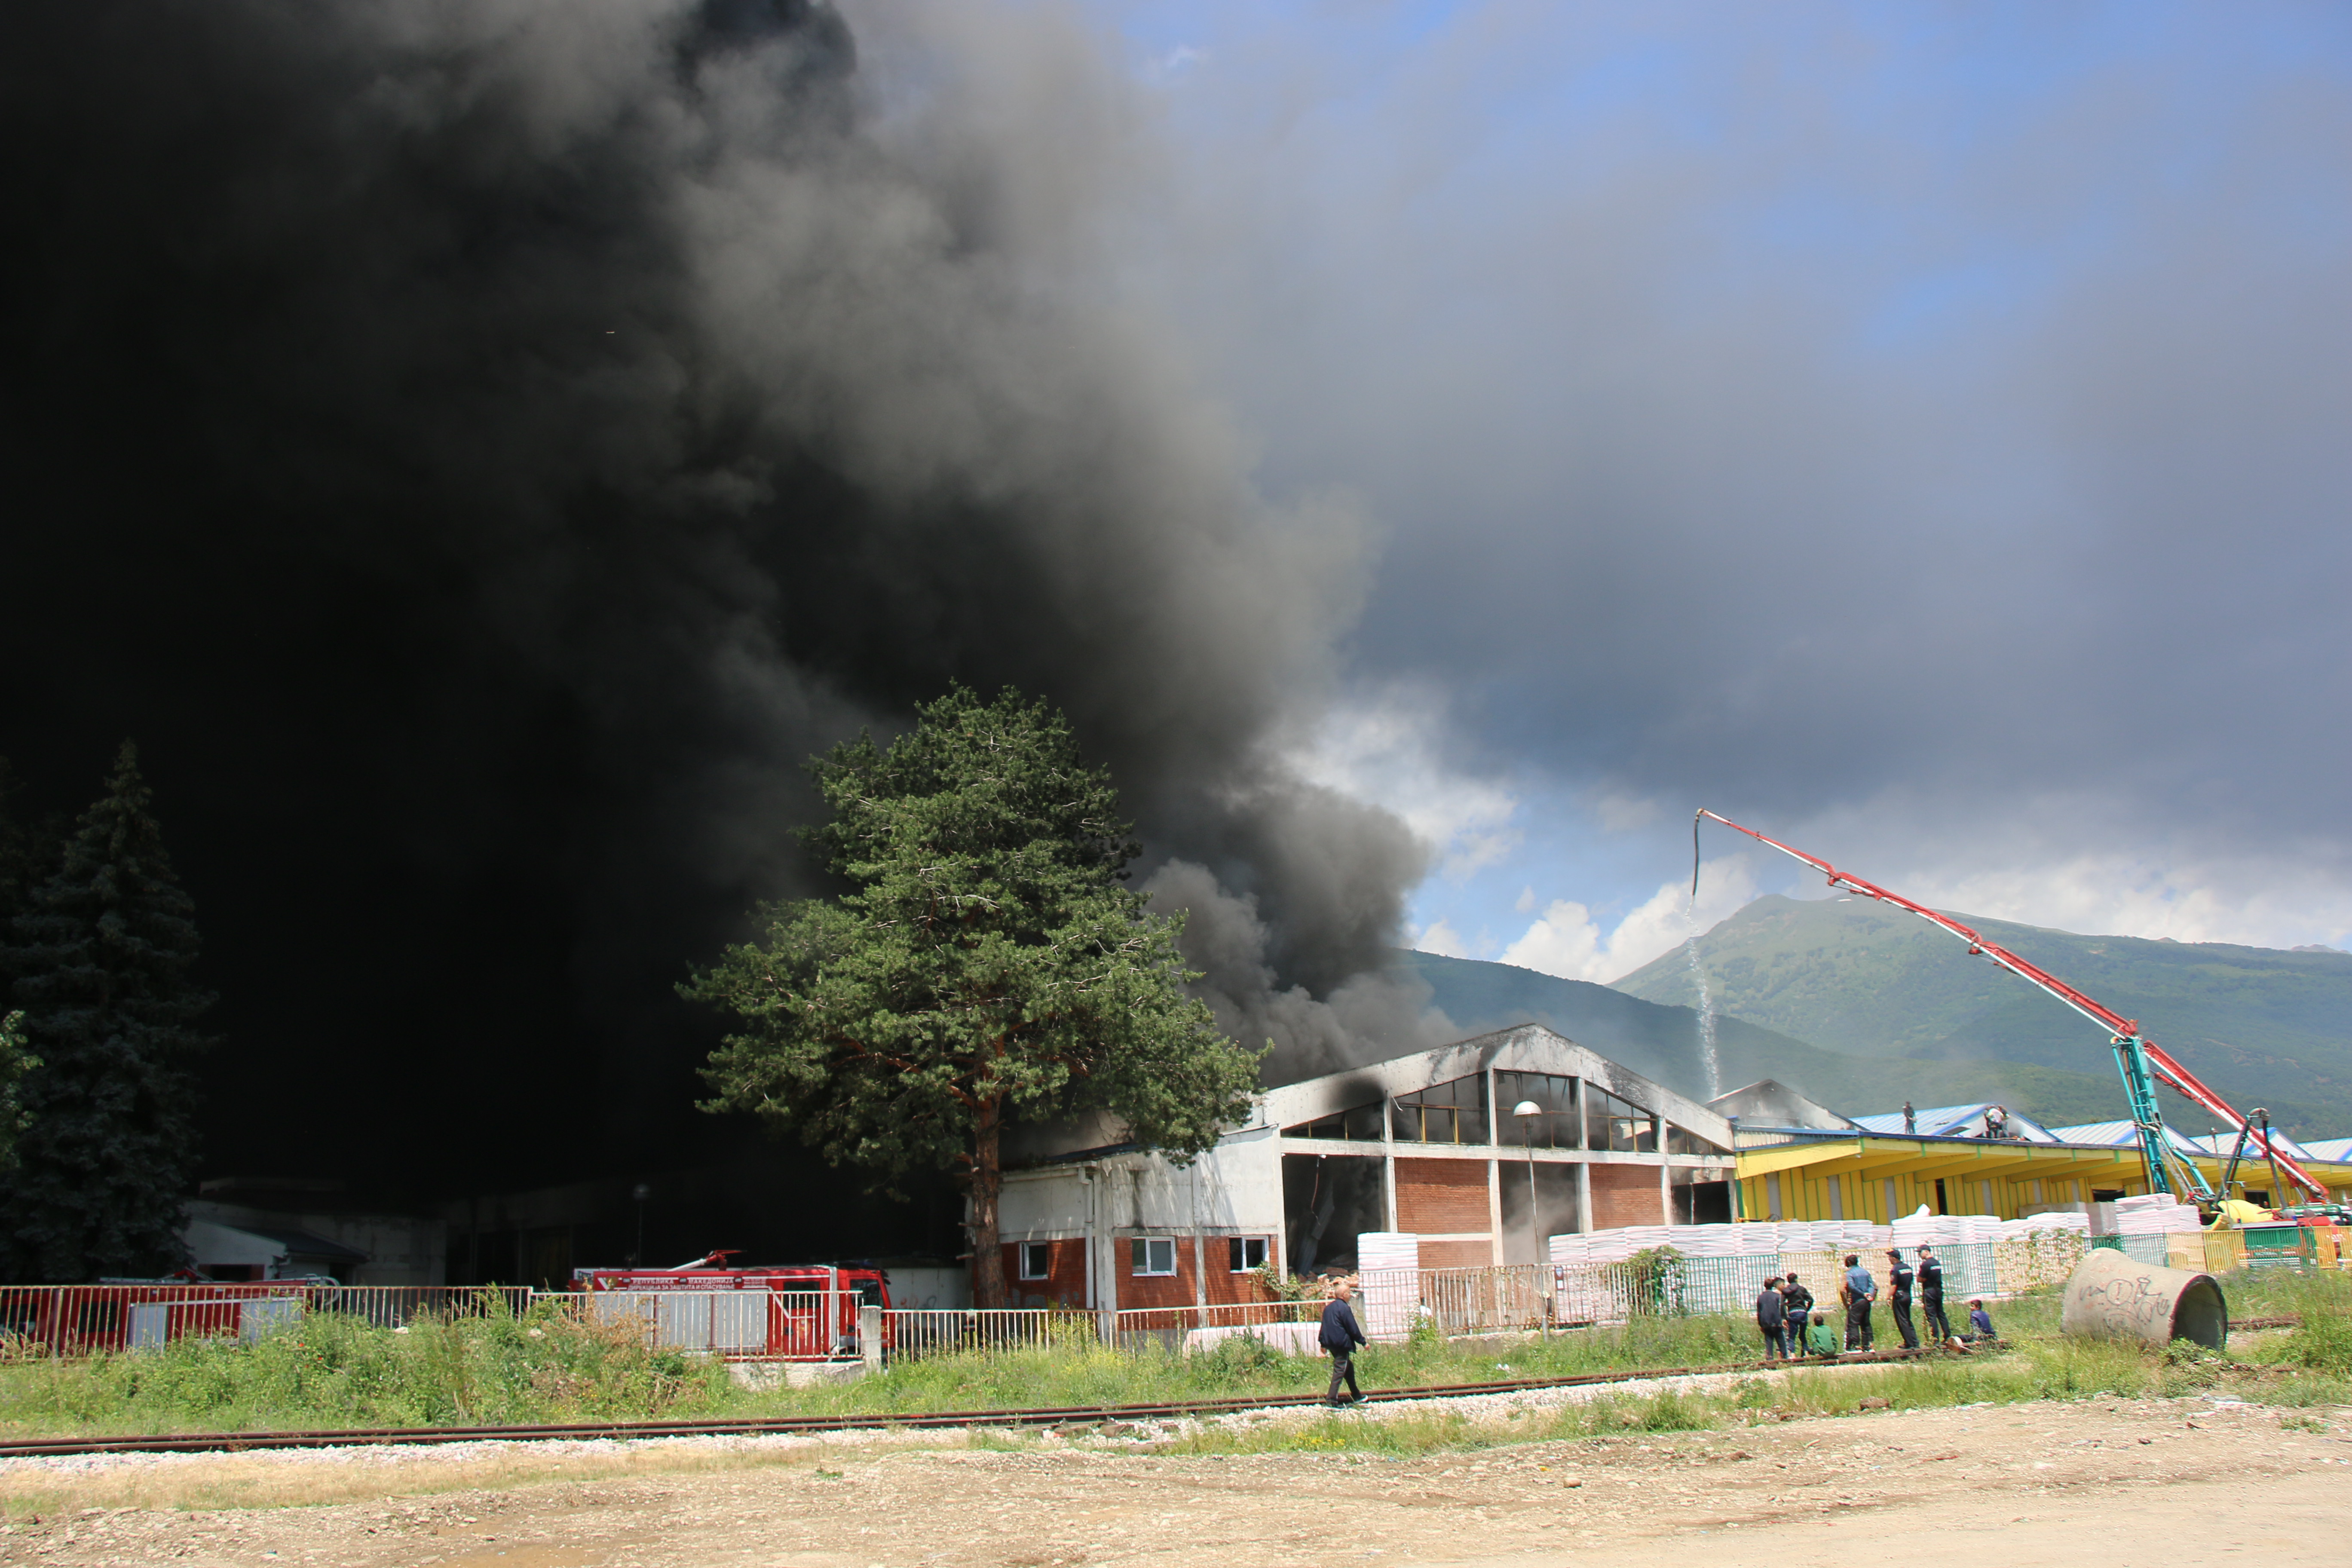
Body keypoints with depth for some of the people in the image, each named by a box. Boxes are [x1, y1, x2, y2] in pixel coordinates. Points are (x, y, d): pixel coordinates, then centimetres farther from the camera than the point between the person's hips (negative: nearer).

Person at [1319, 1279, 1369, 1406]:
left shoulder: (1328, 1307, 12)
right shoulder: (1344, 1308, -14)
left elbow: (1324, 1326, 16)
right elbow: (1353, 1328, -12)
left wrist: (1323, 1343, 22)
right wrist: (1363, 1342, -3)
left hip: (1331, 1343, 9)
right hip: (1342, 1344, -9)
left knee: (1349, 1368, 19)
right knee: (1340, 1370, -7)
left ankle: (1357, 1397, 28)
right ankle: (1332, 1400, -11)